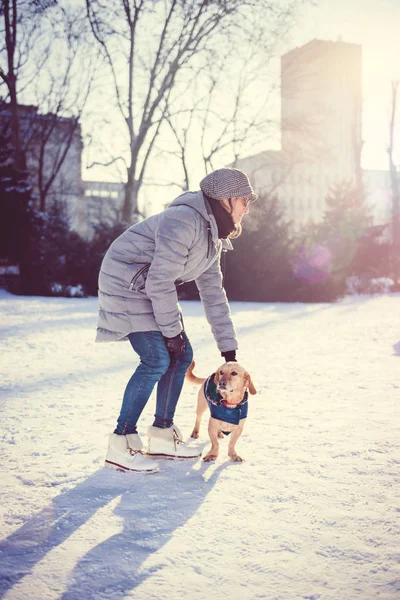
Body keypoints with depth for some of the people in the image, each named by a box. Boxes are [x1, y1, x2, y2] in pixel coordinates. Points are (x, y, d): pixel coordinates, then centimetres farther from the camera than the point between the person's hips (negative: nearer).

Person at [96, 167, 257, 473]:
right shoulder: (184, 221, -24)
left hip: (151, 290, 10)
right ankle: (121, 445, -9)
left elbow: (214, 293, 11)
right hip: (126, 284, -10)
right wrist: (171, 330, -17)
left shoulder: (214, 237, 9)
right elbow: (160, 282, -26)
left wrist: (228, 347, 9)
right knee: (157, 359, -18)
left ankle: (162, 435, 17)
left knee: (182, 355, 7)